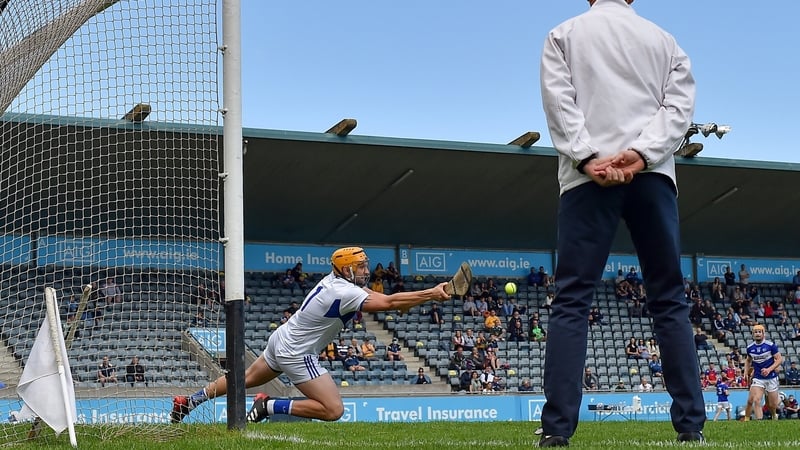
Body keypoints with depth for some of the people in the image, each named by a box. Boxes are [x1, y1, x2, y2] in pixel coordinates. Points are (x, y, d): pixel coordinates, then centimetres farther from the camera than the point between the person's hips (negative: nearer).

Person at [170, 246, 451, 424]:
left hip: (281, 340, 10)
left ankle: (188, 401, 31)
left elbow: (380, 299, 8)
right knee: (333, 410, -13)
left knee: (245, 380, 26)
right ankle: (270, 407, -7)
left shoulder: (335, 280, 2)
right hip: (295, 354, -10)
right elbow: (389, 303, -31)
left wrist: (403, 302, -12)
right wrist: (431, 294, -29)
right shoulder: (345, 293, -25)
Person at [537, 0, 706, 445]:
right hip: (653, 174, 2)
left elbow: (559, 100, -1)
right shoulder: (664, 39, 19)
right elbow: (680, 104, 4)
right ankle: (691, 425, -2)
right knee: (669, 300, 4)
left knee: (573, 300, -5)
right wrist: (641, 153, -9)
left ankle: (557, 429, -15)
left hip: (589, 176, -2)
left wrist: (588, 157, -10)